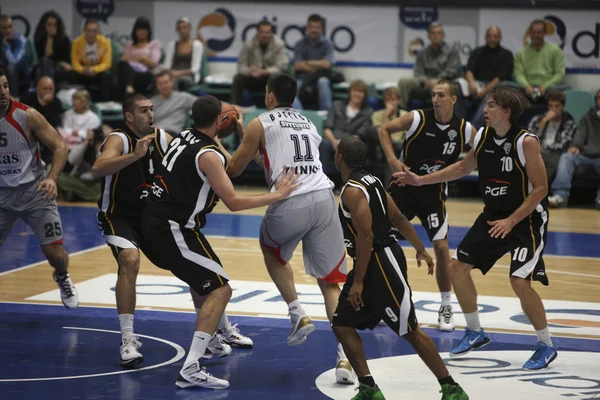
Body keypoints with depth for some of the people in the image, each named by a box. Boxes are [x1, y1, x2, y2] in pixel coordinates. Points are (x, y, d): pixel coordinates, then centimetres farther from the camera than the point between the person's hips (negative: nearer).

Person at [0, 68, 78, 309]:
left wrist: (52, 178, -25)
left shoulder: (27, 116, -15)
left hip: (33, 190, -1)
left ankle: (63, 278, 31)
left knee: (54, 253, -4)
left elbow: (60, 147, -10)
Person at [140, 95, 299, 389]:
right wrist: (276, 195, -8)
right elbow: (234, 202, -16)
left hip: (154, 221, 10)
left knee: (203, 276, 32)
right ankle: (191, 370, -20)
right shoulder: (209, 155, -16)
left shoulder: (183, 137, 9)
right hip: (173, 232, -10)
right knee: (220, 289, -11)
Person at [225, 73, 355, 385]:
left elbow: (233, 169, 15)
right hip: (324, 198, 4)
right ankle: (344, 356, -8)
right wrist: (246, 137, 48)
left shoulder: (260, 124, 10)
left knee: (272, 252, 31)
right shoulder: (309, 125, 28)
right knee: (330, 283, 8)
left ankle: (298, 314, 17)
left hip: (290, 203, -4)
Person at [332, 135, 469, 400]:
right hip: (372, 262, 10)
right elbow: (398, 218, 16)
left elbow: (366, 236, -23)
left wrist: (358, 281, -21)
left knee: (409, 330, -5)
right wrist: (420, 249, 23)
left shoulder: (352, 191, -17)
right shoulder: (370, 181, 12)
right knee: (342, 324, 8)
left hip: (381, 262, -10)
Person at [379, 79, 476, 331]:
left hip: (434, 194, 0)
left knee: (441, 247, -9)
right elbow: (384, 129, 0)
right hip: (404, 187, 0)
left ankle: (446, 308, 7)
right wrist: (392, 159, -12)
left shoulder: (465, 130, -8)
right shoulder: (417, 118, -12)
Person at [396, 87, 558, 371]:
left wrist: (511, 221, -23)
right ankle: (475, 333, 23)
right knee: (457, 266, 5)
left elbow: (540, 188, -20)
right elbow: (464, 167, 15)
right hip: (494, 214, 8)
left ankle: (546, 347, 0)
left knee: (520, 281, -19)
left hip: (528, 218, -8)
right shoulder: (482, 136, -2)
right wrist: (421, 180, 11)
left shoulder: (526, 142, -22)